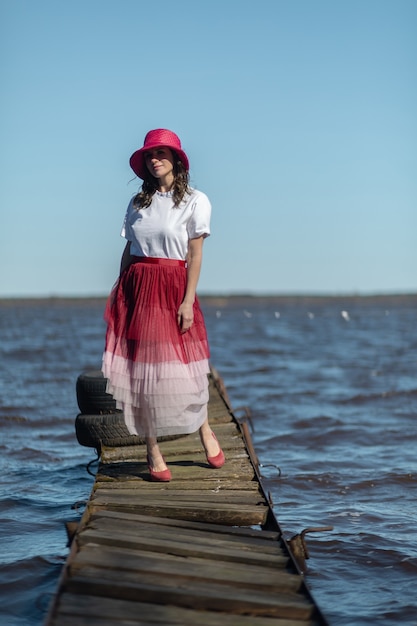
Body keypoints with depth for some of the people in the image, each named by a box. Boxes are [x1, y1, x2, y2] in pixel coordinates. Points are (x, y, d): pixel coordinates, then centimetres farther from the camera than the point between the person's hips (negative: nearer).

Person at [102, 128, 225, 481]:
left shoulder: (194, 201, 1)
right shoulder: (138, 203, 13)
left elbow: (195, 256, -4)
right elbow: (128, 251, 12)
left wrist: (188, 300, -11)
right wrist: (120, 292, 4)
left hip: (173, 288, -3)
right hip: (137, 289, 3)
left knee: (182, 367, -1)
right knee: (142, 368, 0)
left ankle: (205, 430, 25)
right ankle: (153, 451, 7)